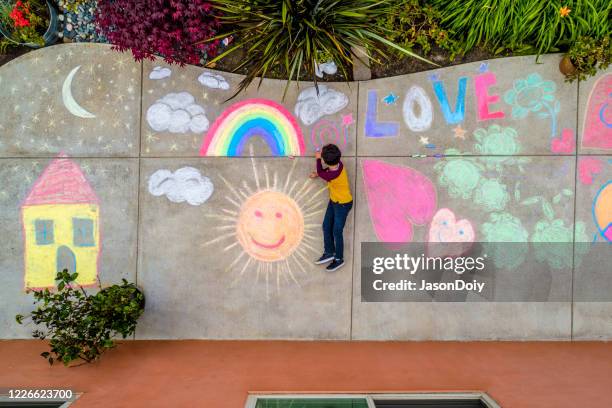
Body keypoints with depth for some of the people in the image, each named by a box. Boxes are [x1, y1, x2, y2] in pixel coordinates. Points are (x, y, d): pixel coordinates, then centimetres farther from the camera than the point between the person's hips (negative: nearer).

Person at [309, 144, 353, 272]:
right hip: (334, 201, 9)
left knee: (336, 232, 5)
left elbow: (321, 173, -15)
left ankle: (339, 259, 24)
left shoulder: (333, 175, -37)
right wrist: (317, 174, 1)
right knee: (326, 226, 16)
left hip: (343, 204, -8)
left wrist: (318, 158, -3)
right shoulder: (338, 165, -15)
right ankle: (329, 253, 33)